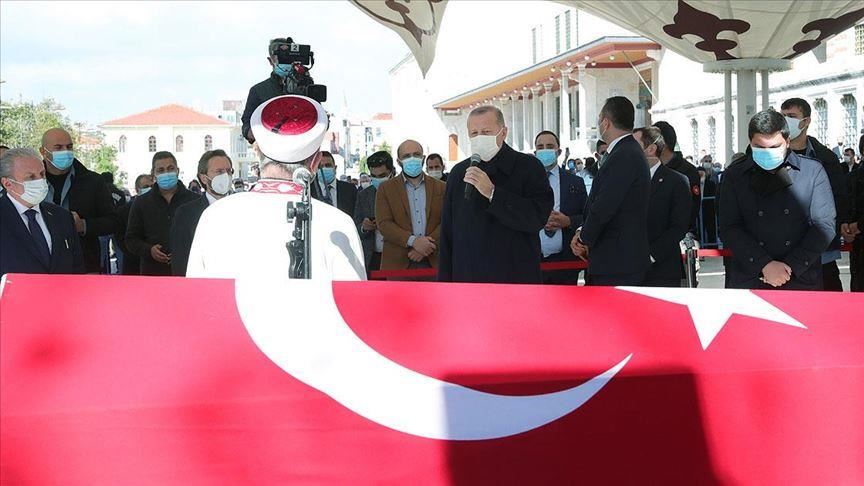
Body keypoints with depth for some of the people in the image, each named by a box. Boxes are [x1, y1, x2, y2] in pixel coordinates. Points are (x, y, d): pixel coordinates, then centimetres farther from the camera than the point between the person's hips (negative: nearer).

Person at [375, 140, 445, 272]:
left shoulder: (441, 188, 11)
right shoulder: (385, 189, 8)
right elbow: (383, 223, -3)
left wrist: (428, 246, -12)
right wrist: (413, 241, -16)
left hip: (433, 262, 1)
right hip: (398, 263, -1)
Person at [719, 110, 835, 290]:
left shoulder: (813, 170, 4)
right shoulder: (734, 175, 5)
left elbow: (824, 225, 0)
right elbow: (729, 228, -2)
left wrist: (791, 266, -9)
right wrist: (764, 265, -13)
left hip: (802, 281, 0)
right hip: (748, 282, 0)